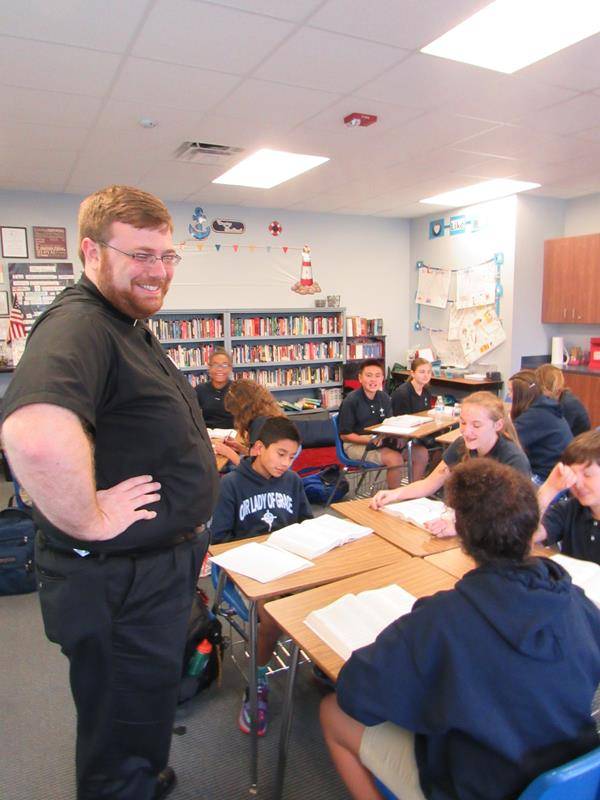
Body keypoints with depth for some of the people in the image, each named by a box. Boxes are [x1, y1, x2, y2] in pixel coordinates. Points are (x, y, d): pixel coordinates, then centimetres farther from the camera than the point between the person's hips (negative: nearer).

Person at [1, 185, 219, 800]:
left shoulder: (128, 325, 9)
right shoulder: (79, 326, -26)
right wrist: (90, 522, -30)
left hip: (162, 564, 10)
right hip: (119, 583, -10)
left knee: (146, 713, 32)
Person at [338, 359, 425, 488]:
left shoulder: (384, 398, 6)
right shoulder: (350, 401, -13)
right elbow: (344, 435, -12)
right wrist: (370, 440, -24)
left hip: (382, 441, 7)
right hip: (356, 445, -7)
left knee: (421, 453, -5)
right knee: (395, 459, -30)